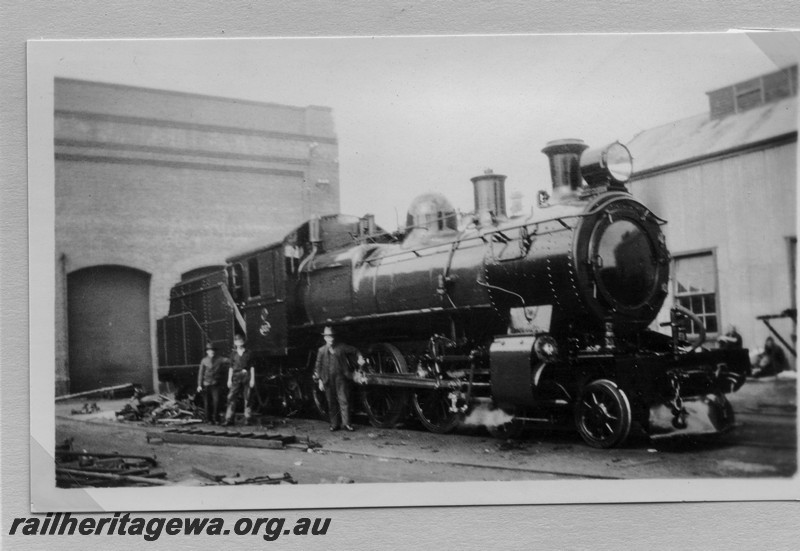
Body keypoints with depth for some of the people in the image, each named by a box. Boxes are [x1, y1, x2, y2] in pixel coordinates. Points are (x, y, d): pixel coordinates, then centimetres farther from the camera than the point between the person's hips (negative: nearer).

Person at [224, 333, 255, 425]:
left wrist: (252, 379, -1)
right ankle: (229, 419, -8)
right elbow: (231, 368, 12)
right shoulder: (233, 354, 11)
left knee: (247, 399, 0)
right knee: (231, 398, -8)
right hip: (236, 377, 1)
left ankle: (247, 419, 6)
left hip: (246, 377, -1)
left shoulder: (248, 353, 7)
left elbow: (252, 367, 6)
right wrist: (229, 379, 5)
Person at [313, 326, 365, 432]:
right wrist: (320, 380, 4)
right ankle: (334, 424, 13)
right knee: (331, 402, 6)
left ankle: (346, 423, -4)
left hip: (341, 377, -1)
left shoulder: (341, 347, 4)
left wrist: (360, 358, -4)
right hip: (328, 379, 1)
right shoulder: (321, 350, 7)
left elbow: (355, 351, 15)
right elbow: (318, 366, 10)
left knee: (344, 400, -6)